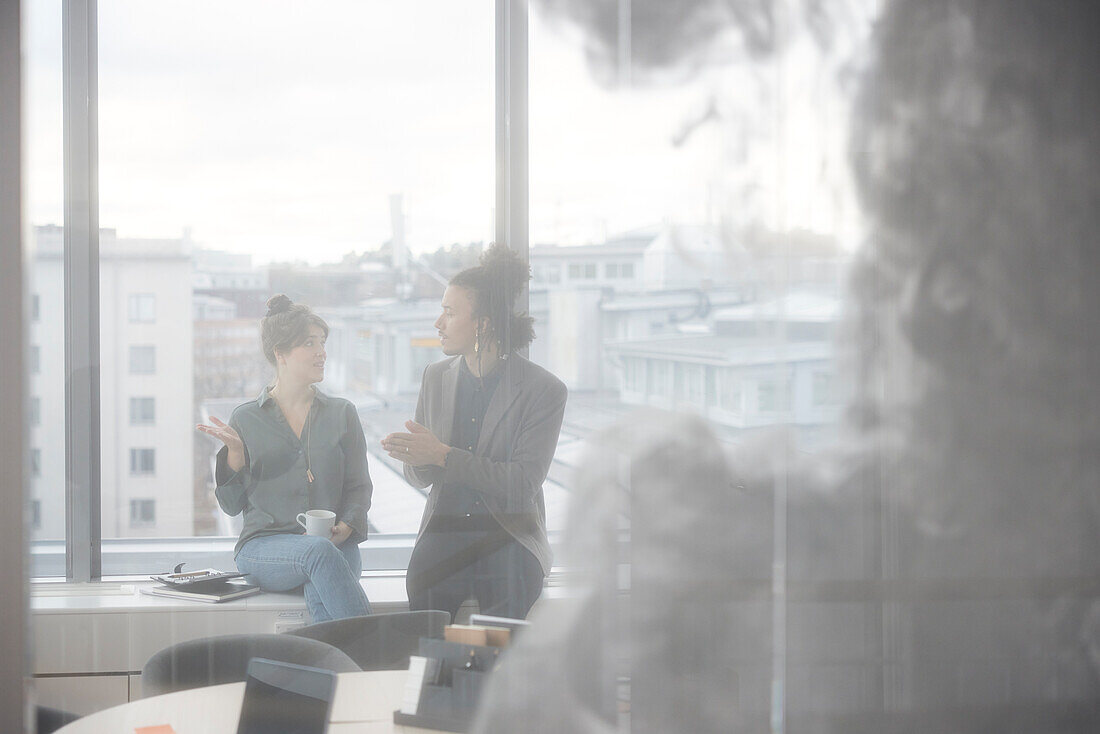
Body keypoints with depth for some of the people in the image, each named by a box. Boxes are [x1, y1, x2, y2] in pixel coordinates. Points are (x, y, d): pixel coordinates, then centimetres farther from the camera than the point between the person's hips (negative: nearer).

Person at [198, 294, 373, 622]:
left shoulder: (342, 414, 15)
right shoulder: (246, 419, 11)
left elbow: (359, 487, 14)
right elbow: (231, 504, 11)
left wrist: (345, 527, -7)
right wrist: (235, 453, -7)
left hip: (336, 545, 1)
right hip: (264, 546, -1)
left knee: (321, 595, -36)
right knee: (320, 552, -37)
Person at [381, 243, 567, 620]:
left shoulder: (544, 390, -5)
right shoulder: (436, 377, 11)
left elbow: (523, 482, -14)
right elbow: (419, 477, 14)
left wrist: (443, 456, -20)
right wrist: (416, 459, -11)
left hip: (508, 544, -3)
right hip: (443, 537, 3)